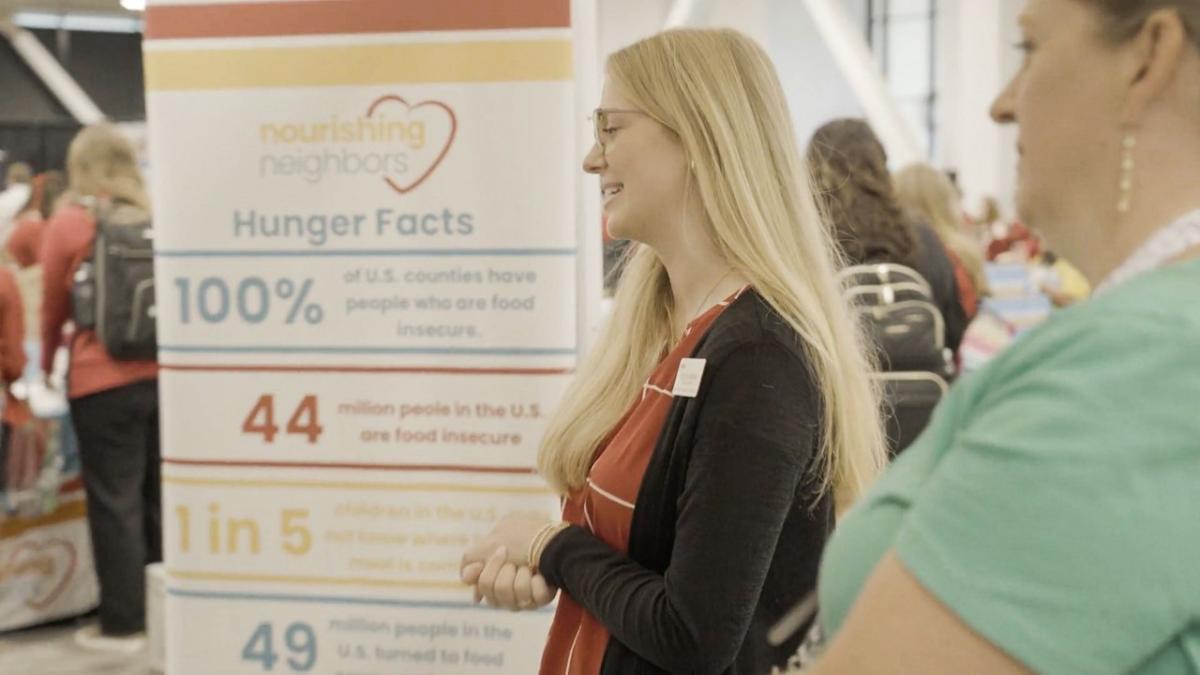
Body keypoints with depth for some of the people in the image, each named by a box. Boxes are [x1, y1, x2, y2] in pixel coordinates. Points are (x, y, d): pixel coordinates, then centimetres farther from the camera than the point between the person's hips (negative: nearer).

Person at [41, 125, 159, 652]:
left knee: (115, 504, 4)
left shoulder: (68, 224, -4)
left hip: (103, 382, -4)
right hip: (166, 375, 4)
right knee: (160, 498, 13)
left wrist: (46, 364, 24)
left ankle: (123, 623, 10)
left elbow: (52, 309, 7)